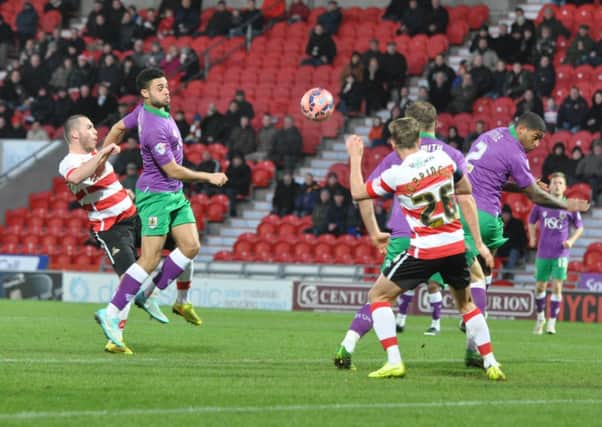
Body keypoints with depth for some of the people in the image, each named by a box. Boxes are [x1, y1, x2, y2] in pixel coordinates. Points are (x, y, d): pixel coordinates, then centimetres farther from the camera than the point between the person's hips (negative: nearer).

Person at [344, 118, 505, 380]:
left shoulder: (395, 175, -13)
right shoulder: (443, 159, -1)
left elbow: (357, 193, 1)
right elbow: (466, 189, 16)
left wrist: (355, 157, 11)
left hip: (425, 251, -5)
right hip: (456, 246, 5)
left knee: (378, 296, 8)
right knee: (465, 302, 25)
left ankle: (394, 362, -4)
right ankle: (491, 364, 18)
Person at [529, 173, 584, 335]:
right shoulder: (540, 204, 2)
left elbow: (579, 228, 8)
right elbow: (531, 221, 17)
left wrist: (571, 241, -8)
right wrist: (532, 237, 1)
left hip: (560, 253, -2)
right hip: (543, 253, 2)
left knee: (556, 286, -10)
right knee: (540, 287, 8)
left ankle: (552, 322, -1)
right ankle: (540, 317, 30)